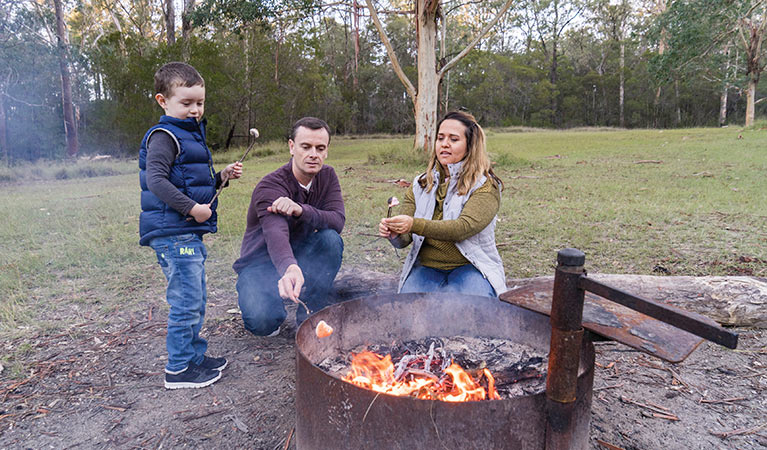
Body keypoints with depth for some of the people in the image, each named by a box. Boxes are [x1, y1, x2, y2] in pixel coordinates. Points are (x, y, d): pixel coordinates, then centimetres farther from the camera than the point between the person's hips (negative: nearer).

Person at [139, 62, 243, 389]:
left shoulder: (191, 135, 21)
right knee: (186, 301, -5)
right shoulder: (164, 136, -10)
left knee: (196, 299, 17)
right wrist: (192, 208, -24)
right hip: (173, 233, -10)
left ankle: (194, 355, 30)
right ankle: (178, 369, 8)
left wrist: (222, 177, 12)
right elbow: (156, 180, -22)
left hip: (190, 233, 10)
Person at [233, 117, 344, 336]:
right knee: (261, 322, -30)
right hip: (261, 263, -5)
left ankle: (310, 314, -11)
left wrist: (300, 210, -39)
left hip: (300, 256, 5)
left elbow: (337, 220, -20)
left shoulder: (327, 176, -5)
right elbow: (275, 234, -43)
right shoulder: (270, 187, -25)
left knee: (331, 238, -27)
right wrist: (290, 269, -64)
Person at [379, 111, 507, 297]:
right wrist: (394, 234, -23)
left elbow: (464, 227, -23)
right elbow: (404, 239, 3)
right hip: (426, 267, 3)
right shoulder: (420, 184, 9)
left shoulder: (486, 185, -6)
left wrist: (415, 225, -36)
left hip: (470, 267, -3)